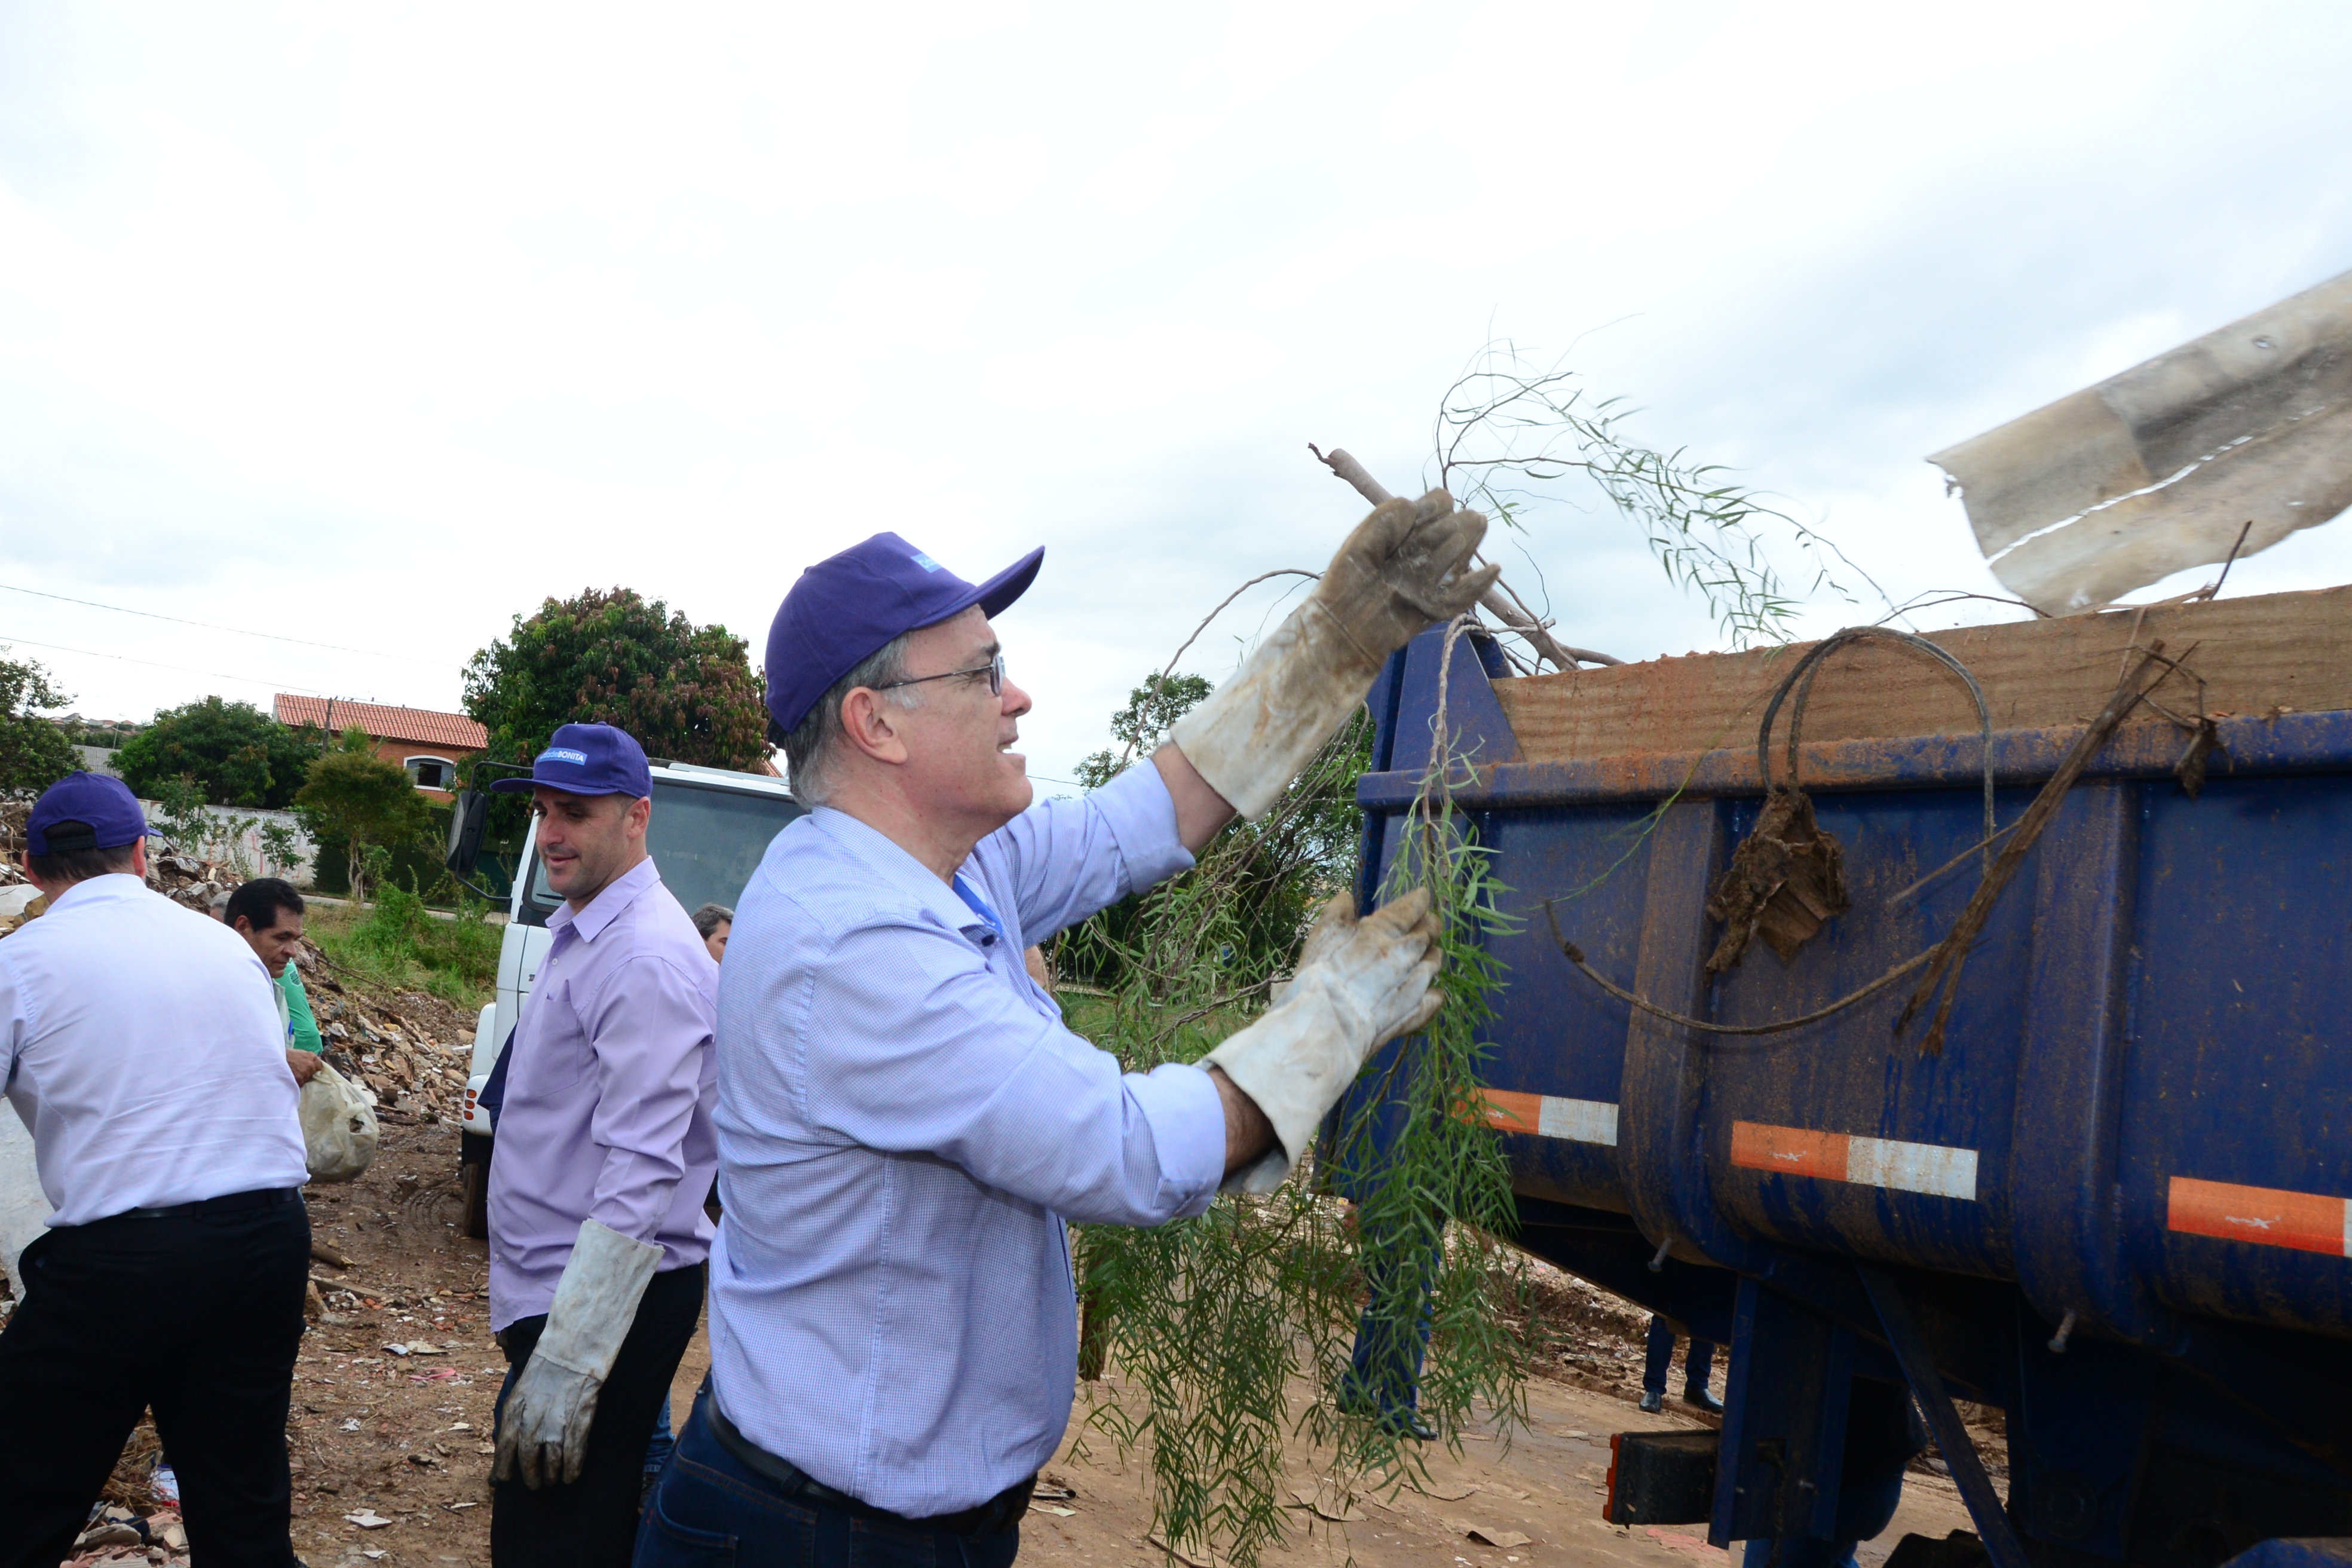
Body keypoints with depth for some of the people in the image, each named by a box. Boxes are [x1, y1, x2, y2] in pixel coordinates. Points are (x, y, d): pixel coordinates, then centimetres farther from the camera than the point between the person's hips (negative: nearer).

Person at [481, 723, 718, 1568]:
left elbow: (642, 1175, -27)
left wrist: (565, 1364, -28)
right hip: (554, 1290, 10)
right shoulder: (580, 933, 12)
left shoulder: (646, 960, -21)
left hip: (606, 1300, -10)